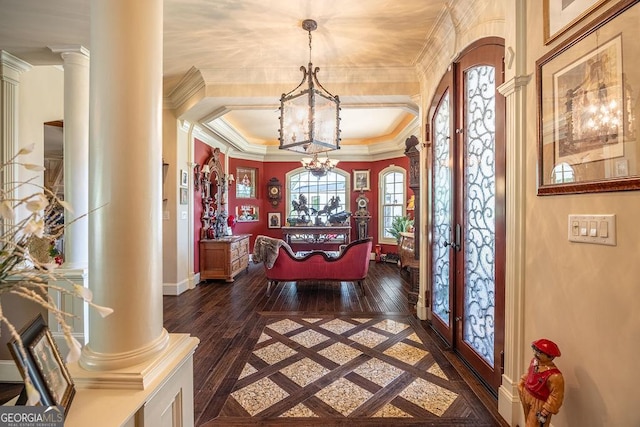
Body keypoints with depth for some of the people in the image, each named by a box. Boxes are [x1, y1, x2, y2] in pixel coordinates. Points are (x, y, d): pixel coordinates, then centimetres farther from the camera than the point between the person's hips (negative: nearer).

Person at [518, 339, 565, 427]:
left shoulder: (554, 376, -31)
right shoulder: (534, 362, -9)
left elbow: (556, 397, -23)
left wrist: (545, 411, -19)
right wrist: (520, 385, 9)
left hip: (539, 404, -6)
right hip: (527, 397, 7)